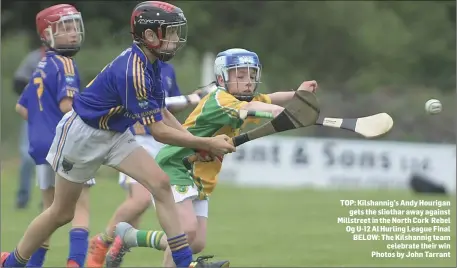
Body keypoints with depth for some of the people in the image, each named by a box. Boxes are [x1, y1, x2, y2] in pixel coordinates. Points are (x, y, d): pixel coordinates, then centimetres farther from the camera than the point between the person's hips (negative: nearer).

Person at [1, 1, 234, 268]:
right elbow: (159, 132, -29)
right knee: (62, 213, 4)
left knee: (161, 183, -10)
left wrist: (198, 143, -7)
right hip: (82, 134, -8)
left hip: (116, 135, 8)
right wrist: (207, 144, -25)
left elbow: (162, 114, 6)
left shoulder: (151, 64, -3)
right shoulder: (132, 71, -31)